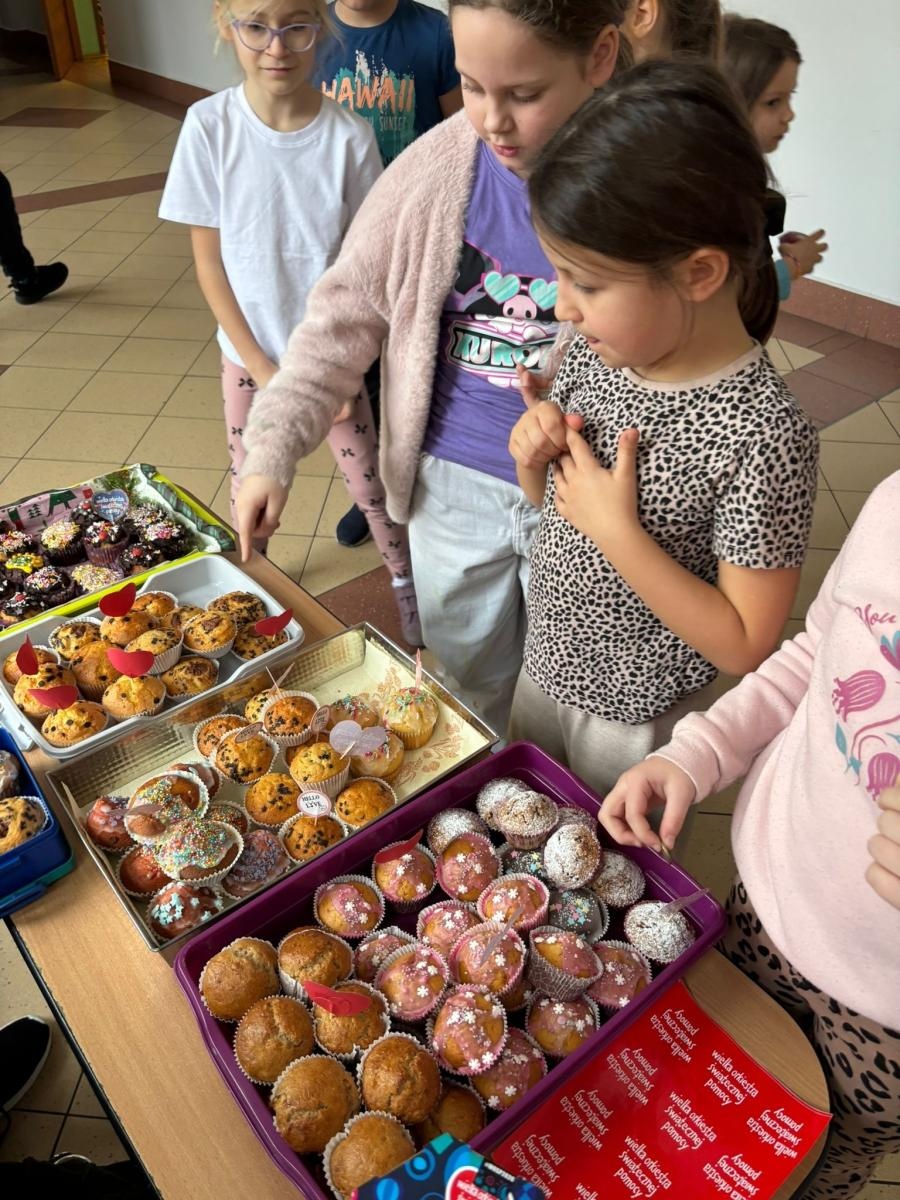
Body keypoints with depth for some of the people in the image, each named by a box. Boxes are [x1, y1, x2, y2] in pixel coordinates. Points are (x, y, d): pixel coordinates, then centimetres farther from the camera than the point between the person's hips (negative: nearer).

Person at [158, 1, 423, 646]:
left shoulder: (350, 135, -14)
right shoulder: (210, 126, -12)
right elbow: (208, 257, -7)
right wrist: (261, 366, -10)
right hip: (249, 350, 1)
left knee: (369, 479, 8)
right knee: (249, 478, 17)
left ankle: (405, 578, 34)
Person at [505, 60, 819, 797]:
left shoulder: (764, 435, -29)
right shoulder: (596, 351, -10)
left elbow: (745, 648, -24)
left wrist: (619, 532, -31)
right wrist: (535, 455, -17)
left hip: (633, 716, -6)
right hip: (546, 663, 6)